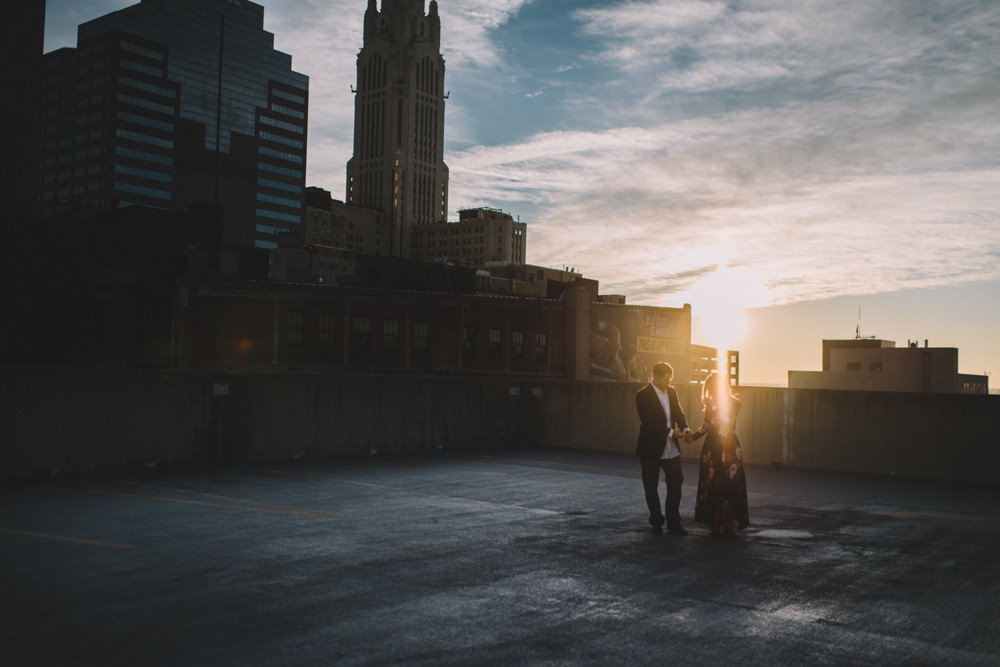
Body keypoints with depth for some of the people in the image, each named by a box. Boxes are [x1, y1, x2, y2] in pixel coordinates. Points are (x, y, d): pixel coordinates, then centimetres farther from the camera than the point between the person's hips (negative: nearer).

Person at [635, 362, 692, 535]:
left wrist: (684, 428, -8)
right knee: (651, 487, 7)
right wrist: (670, 432, -21)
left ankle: (673, 523, 13)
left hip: (671, 448, 5)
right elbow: (648, 422, -19)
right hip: (651, 449, -5)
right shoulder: (643, 395, -14)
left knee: (676, 483, 4)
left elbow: (678, 413, 11)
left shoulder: (671, 391, 7)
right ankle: (656, 522, 21)